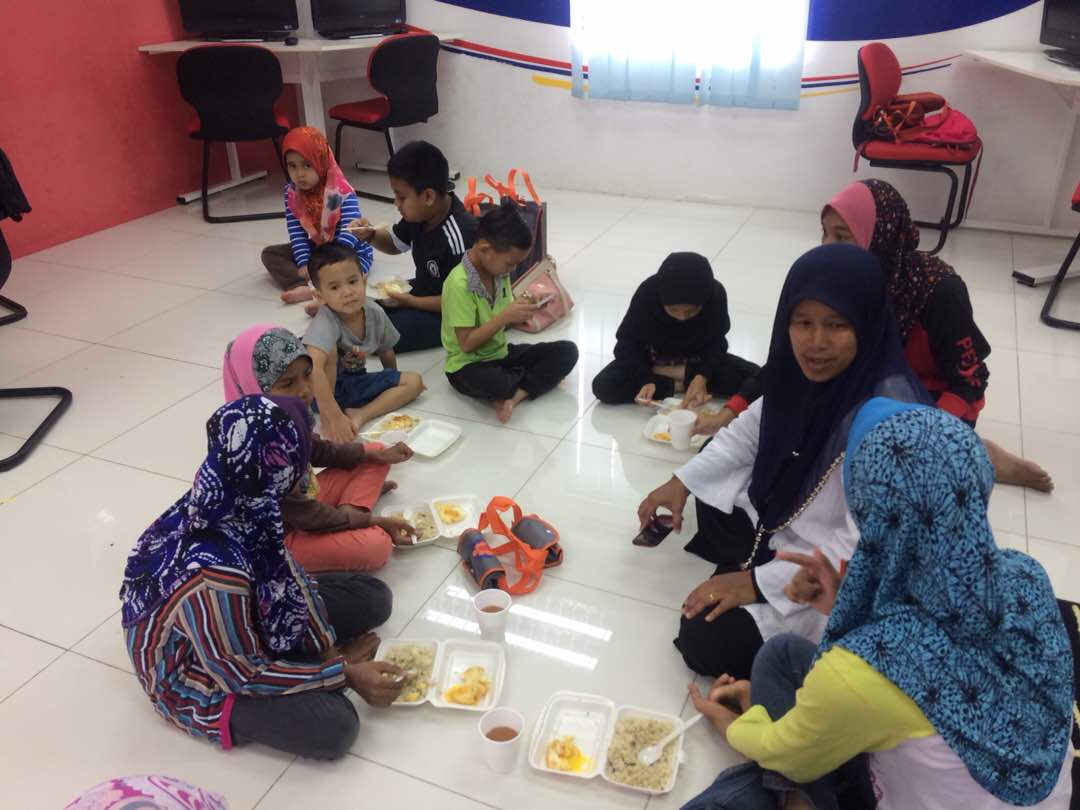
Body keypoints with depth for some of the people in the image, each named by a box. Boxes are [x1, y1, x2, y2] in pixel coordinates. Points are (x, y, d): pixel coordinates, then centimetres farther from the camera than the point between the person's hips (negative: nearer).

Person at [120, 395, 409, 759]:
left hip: (254, 613, 7)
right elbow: (241, 675, -27)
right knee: (334, 726, -24)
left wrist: (328, 648, -5)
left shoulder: (237, 503, -21)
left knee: (373, 598, 2)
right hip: (200, 674, -6)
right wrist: (344, 674, -21)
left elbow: (285, 568, -3)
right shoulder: (215, 572, -42)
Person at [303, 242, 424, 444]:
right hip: (325, 388, -6)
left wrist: (394, 384, 20)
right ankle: (325, 418, -25)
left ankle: (360, 414, -20)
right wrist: (335, 417, -51)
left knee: (414, 381, -4)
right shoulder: (325, 322, -32)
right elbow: (313, 368, -46)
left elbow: (386, 352, 5)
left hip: (356, 384, 6)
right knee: (329, 349, -32)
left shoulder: (375, 313, -15)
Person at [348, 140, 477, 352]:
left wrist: (410, 302, -22)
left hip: (449, 314, -8)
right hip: (422, 290, 9)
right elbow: (395, 243, 13)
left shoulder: (459, 238, -31)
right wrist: (371, 235, -8)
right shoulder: (421, 212, -8)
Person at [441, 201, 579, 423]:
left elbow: (501, 322, 8)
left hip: (501, 353, 7)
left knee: (567, 351, -7)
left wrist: (522, 309, -12)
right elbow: (466, 344, -23)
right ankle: (540, 377, -9)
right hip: (468, 366, -7)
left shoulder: (498, 271, 1)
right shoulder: (459, 285, -23)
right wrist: (505, 316, -27)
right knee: (488, 382, -42)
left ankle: (515, 395, -21)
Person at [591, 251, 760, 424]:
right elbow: (629, 341, -20)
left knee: (755, 378, -22)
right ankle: (677, 386, -16)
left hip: (697, 358, 2)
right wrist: (645, 380, -35)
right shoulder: (648, 293, -30)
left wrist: (702, 376, -32)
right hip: (653, 358, -1)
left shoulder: (715, 294, -26)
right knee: (603, 386, -28)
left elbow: (715, 342, -13)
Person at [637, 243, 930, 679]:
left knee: (706, 642, -13)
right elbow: (750, 431, 8)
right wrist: (682, 481, 0)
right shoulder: (803, 371, -11)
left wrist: (758, 583, -24)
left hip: (837, 574, -8)